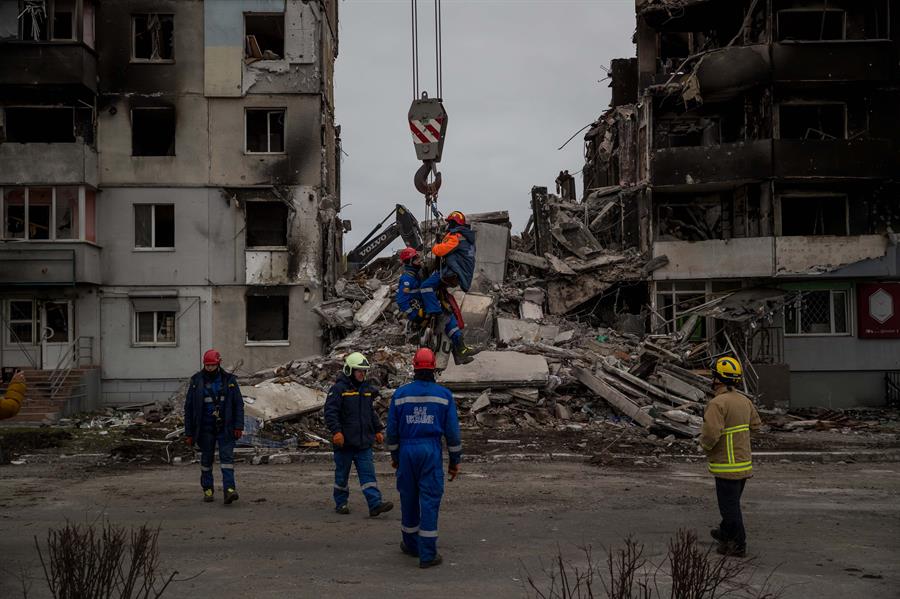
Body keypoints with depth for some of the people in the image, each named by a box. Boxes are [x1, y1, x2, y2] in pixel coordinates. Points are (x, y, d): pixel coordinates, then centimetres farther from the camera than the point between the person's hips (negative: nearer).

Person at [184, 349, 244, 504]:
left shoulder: (229, 380, 1)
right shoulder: (196, 381, 0)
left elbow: (238, 404, 3)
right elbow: (189, 408, 3)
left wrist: (239, 426, -8)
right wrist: (189, 433, 0)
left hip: (225, 428, -1)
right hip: (206, 429, 1)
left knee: (227, 457, -9)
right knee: (206, 459, 9)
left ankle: (229, 489, -15)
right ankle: (207, 490, 22)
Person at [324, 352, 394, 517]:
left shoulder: (367, 389, 13)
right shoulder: (338, 389, -9)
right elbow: (330, 412, -14)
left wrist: (378, 430, 18)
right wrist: (336, 431, -23)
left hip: (364, 442, 5)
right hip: (345, 441, -5)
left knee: (368, 473, -2)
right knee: (342, 474, 9)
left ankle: (375, 504, -7)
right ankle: (341, 503, 22)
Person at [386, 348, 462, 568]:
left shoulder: (400, 394, 2)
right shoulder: (444, 395, -2)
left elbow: (392, 429, 7)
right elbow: (452, 430, 0)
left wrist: (394, 455, 19)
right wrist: (455, 460, 8)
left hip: (406, 451, 2)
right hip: (431, 451, -2)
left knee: (409, 498, 15)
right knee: (430, 500, -1)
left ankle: (411, 544, 30)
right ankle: (427, 554, -1)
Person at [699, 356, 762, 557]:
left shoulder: (717, 403, -22)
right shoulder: (744, 400, 5)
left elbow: (711, 434, -29)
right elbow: (756, 424, 18)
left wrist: (705, 444, -9)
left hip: (727, 466, -8)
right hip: (744, 462, 8)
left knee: (730, 505, 2)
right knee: (732, 501, 24)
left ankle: (738, 545, 8)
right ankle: (726, 532, 41)